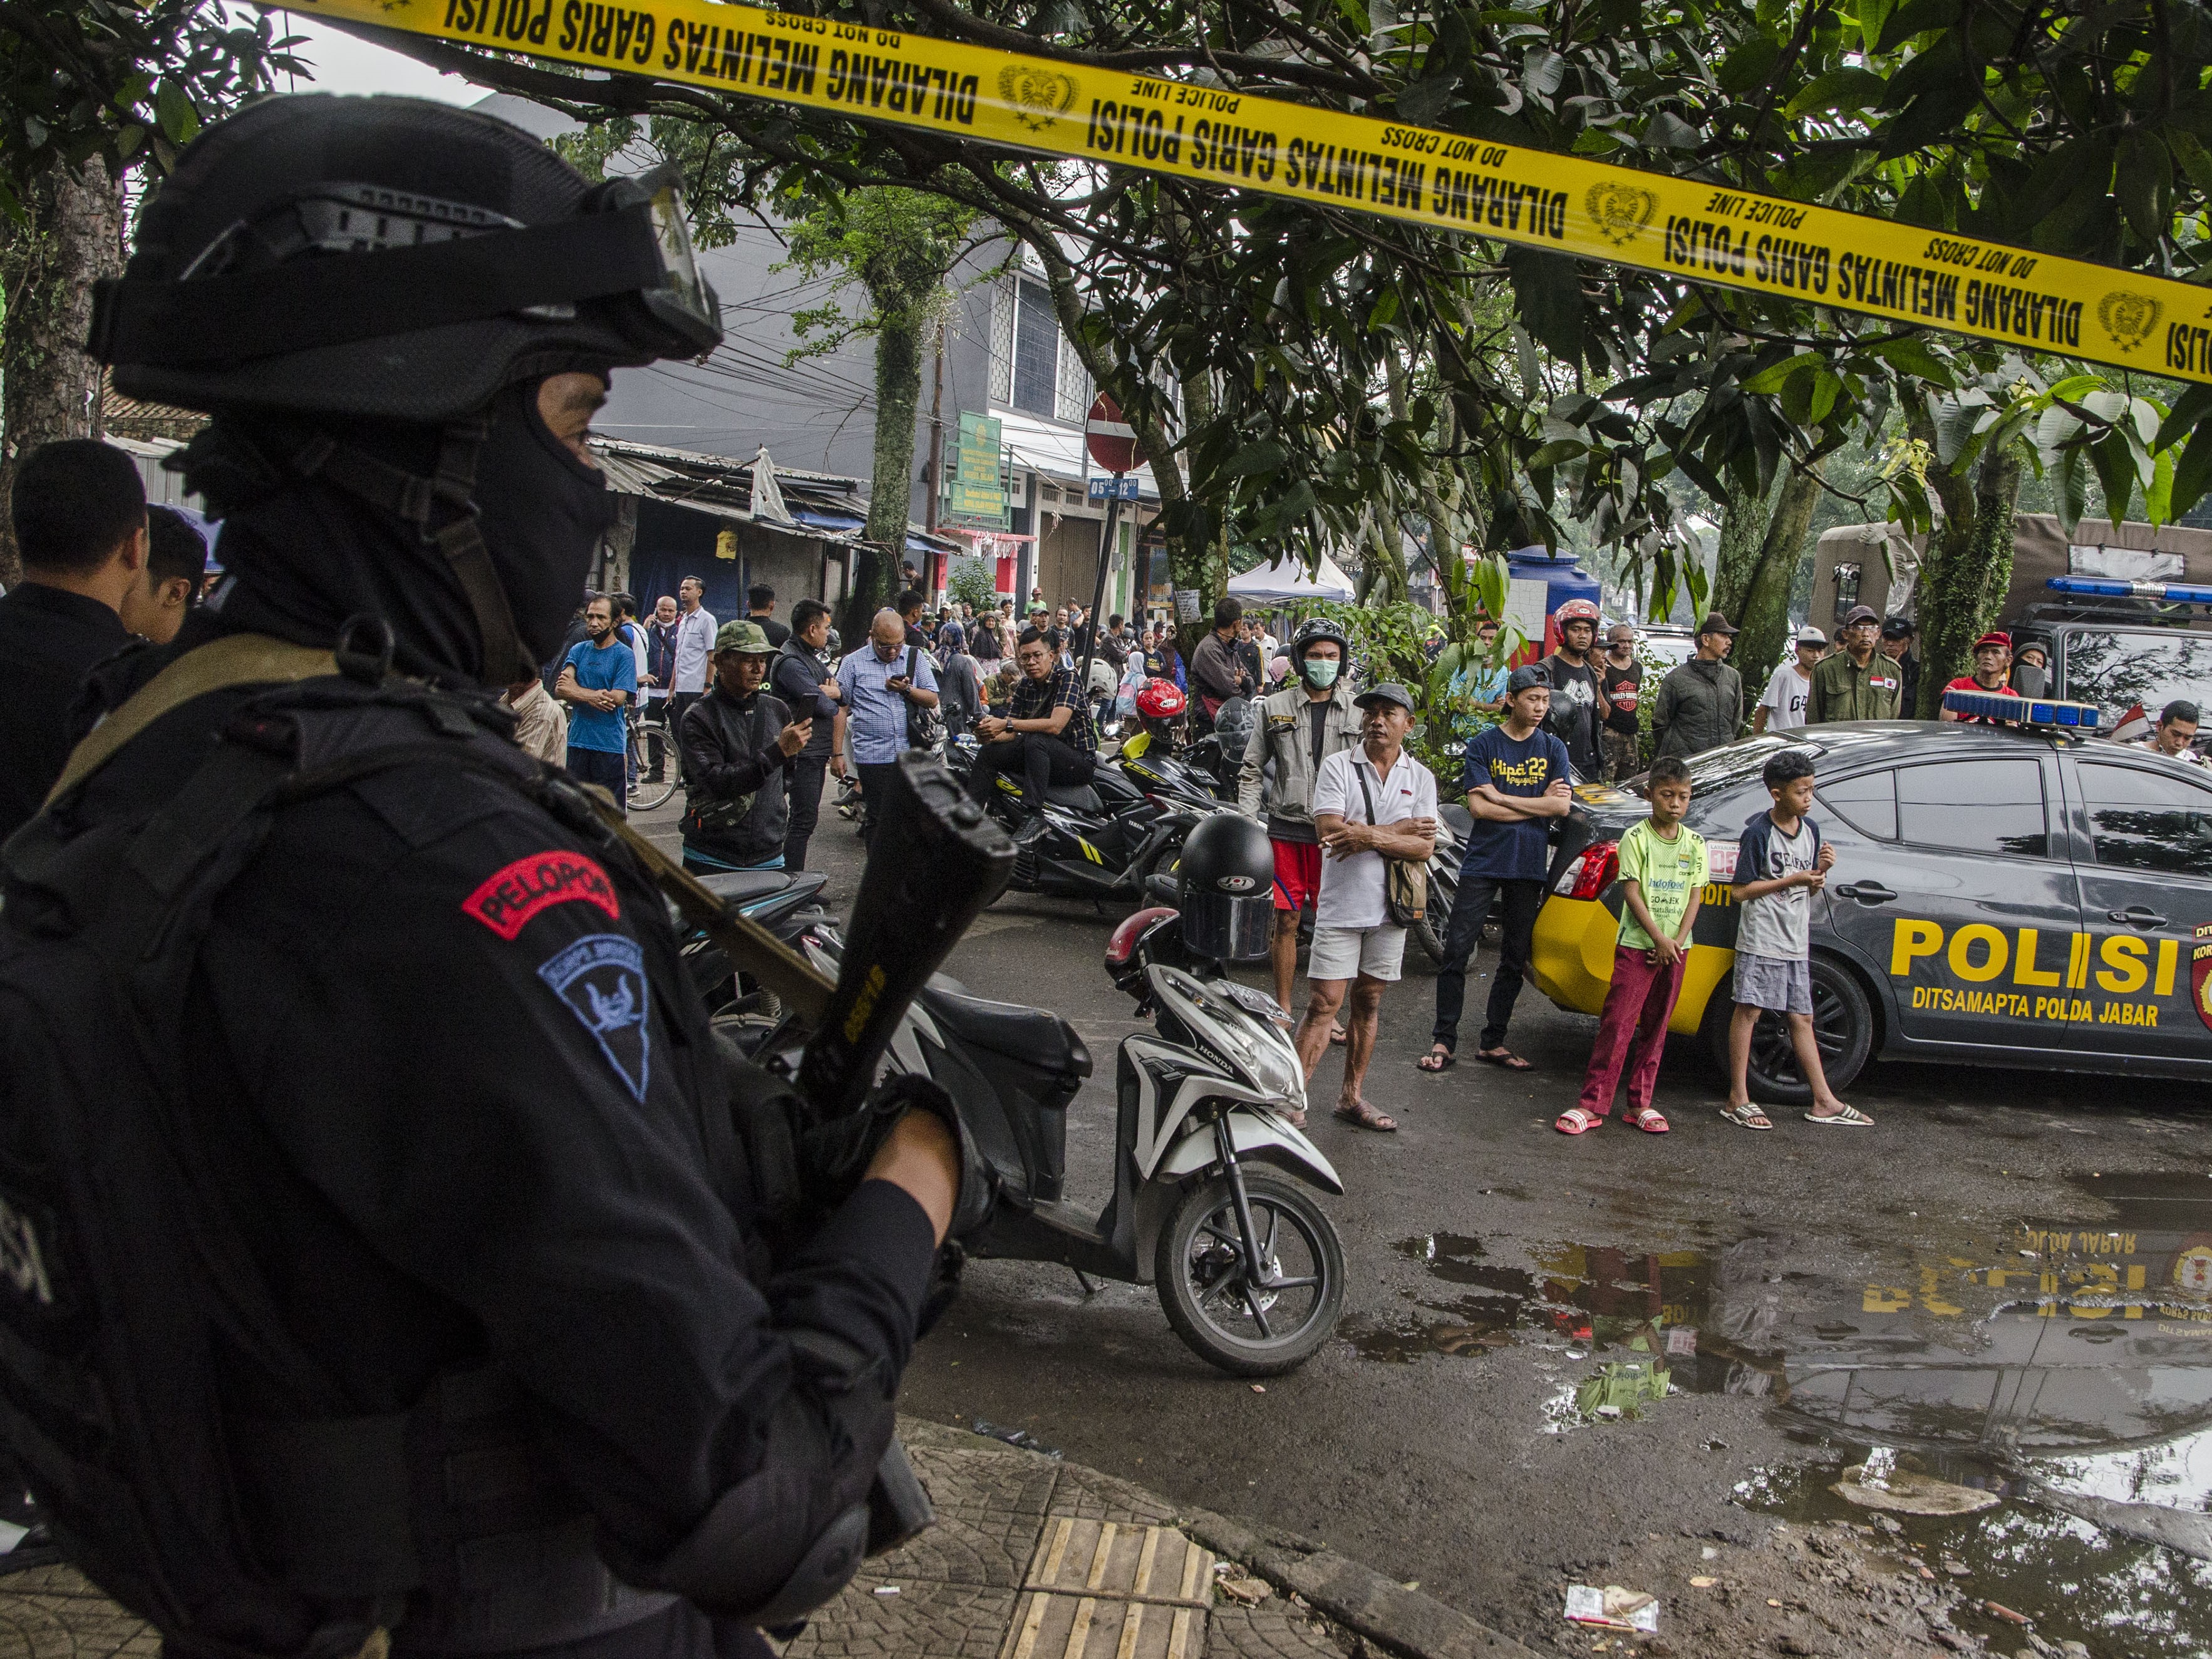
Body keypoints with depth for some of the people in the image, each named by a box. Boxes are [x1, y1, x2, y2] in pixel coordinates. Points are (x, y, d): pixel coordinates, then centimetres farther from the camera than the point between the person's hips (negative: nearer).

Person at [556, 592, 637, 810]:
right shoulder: (578, 650, 11)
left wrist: (575, 690, -7)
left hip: (610, 745, -5)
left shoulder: (624, 655, -4)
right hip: (577, 741, 5)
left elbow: (617, 698, -14)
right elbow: (560, 689, -1)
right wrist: (593, 696, -18)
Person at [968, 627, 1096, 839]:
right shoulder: (1024, 686, 9)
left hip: (1079, 760, -7)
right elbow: (1010, 734, 2)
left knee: (1035, 741, -34)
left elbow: (1055, 725, -27)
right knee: (987, 753, -5)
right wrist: (990, 732, -22)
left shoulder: (1067, 677, -13)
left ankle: (1034, 816, -38)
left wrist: (1007, 724, -29)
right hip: (1044, 756, 7)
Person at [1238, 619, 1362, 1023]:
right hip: (1287, 829, 0)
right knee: (1286, 920, 3)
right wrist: (1246, 823, 1)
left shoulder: (1358, 712, 6)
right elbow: (1252, 770, 10)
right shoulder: (1276, 706, 6)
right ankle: (1283, 1008, 15)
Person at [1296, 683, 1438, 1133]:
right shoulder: (1337, 766, -3)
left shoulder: (1421, 778, 5)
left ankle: (1351, 1097, 22)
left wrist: (1370, 836, -20)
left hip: (1390, 908, 3)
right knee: (1324, 1004, -6)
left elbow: (1423, 848, -6)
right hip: (1341, 905, -3)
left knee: (1368, 1003, 12)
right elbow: (1330, 830, -17)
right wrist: (1400, 829, -12)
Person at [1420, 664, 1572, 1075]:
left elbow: (1562, 806, -5)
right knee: (1457, 951, -6)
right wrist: (1537, 804, -8)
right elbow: (1478, 808, -10)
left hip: (1528, 867, 3)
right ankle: (1444, 1041, 2)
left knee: (1514, 960, 7)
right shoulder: (1484, 746, 0)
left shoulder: (1553, 749, 7)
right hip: (1482, 861, -2)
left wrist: (1502, 797, -10)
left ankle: (1493, 1042, 17)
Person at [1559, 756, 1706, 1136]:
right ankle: (1593, 1103, -5)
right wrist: (1659, 938, -15)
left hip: (1675, 950, 4)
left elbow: (1695, 896, 6)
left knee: (1655, 1029, 9)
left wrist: (1677, 942, -7)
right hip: (1637, 945, -4)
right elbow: (1631, 892, -10)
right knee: (1617, 1025, -8)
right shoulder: (1636, 838, -5)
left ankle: (1640, 1104, 16)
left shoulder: (1695, 843, 7)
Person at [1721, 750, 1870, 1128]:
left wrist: (1820, 871, -5)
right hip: (1761, 939, -6)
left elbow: (1811, 889, 17)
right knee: (1749, 1010, -4)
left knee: (1802, 1017, 10)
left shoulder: (1810, 830, 10)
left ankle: (1824, 1102, 14)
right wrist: (1793, 880, -15)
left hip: (1796, 942, 6)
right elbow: (1742, 890, -12)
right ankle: (1738, 1099, 1)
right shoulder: (1758, 832, -10)